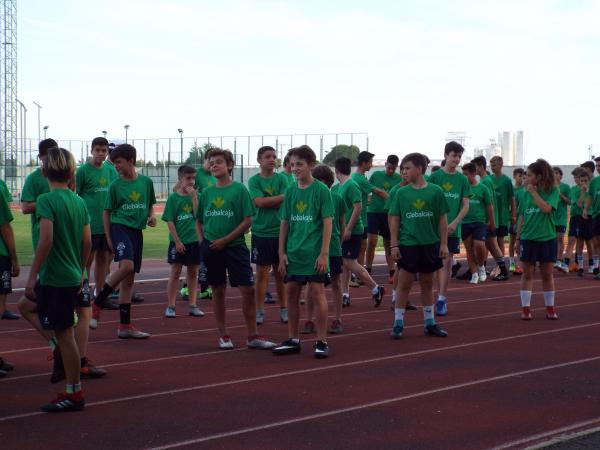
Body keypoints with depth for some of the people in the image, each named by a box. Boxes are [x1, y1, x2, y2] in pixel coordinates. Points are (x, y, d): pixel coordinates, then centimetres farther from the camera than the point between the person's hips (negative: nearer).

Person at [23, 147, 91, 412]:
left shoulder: (46, 201, -13)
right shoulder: (79, 201, 7)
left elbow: (46, 240, -23)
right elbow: (87, 243, 10)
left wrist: (32, 275, -17)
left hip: (54, 278, -8)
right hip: (73, 277, 8)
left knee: (65, 335, -2)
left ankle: (75, 394, 4)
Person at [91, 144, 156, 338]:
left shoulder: (146, 182, 7)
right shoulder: (115, 185, -1)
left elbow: (150, 205, 21)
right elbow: (107, 212, 4)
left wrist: (151, 216, 0)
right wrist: (108, 238, -2)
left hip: (137, 231, 4)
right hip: (119, 227, -4)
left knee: (129, 280, 7)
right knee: (126, 266, -29)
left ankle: (125, 326, 11)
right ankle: (96, 304, -16)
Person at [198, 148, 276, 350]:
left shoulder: (239, 189, -3)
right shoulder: (206, 193, 9)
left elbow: (248, 221, -7)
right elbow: (200, 221, 18)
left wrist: (225, 240, -12)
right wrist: (202, 240, 2)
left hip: (235, 245, -3)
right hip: (211, 248, 3)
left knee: (248, 289, -6)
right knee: (218, 291, 8)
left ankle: (253, 336, 3)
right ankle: (223, 335, 18)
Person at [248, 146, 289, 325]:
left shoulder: (282, 179, 4)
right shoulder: (254, 180, 1)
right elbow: (259, 202, -13)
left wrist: (268, 202, -13)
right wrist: (283, 197, -12)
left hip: (280, 232, 1)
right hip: (261, 232, -1)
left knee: (280, 273, 8)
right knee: (262, 273, 1)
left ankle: (284, 309, 18)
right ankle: (259, 311, 8)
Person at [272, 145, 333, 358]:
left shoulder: (321, 190, -7)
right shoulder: (290, 191, 8)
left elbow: (328, 223, -9)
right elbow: (285, 223, 11)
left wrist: (324, 254, -14)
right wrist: (282, 252, 6)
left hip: (314, 253, -5)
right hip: (293, 252, 5)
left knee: (317, 292, -4)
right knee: (292, 293, 9)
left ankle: (321, 341, 4)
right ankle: (293, 340, 19)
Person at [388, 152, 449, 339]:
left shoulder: (435, 191, -3)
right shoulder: (401, 193, -1)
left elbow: (442, 219, 2)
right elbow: (394, 220, 1)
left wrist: (443, 244, -1)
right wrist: (394, 245, -4)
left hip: (430, 245, 1)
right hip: (408, 245, -1)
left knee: (427, 284, 12)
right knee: (404, 284, 2)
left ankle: (430, 323, 22)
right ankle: (398, 324, 9)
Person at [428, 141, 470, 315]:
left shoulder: (462, 179, 5)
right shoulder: (435, 176, -2)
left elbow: (465, 205, 4)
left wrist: (455, 222, -9)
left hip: (453, 228, 2)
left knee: (446, 262, 0)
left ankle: (442, 299, 3)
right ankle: (440, 295, 13)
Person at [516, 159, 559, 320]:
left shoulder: (552, 190, -5)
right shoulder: (526, 193, 4)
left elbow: (546, 208, -22)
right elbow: (522, 217, 9)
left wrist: (533, 192, -16)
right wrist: (518, 237, 8)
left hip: (547, 238, -2)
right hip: (528, 238, 2)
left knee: (547, 273, 7)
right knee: (527, 273, 2)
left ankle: (550, 308, 17)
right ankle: (526, 308, 6)